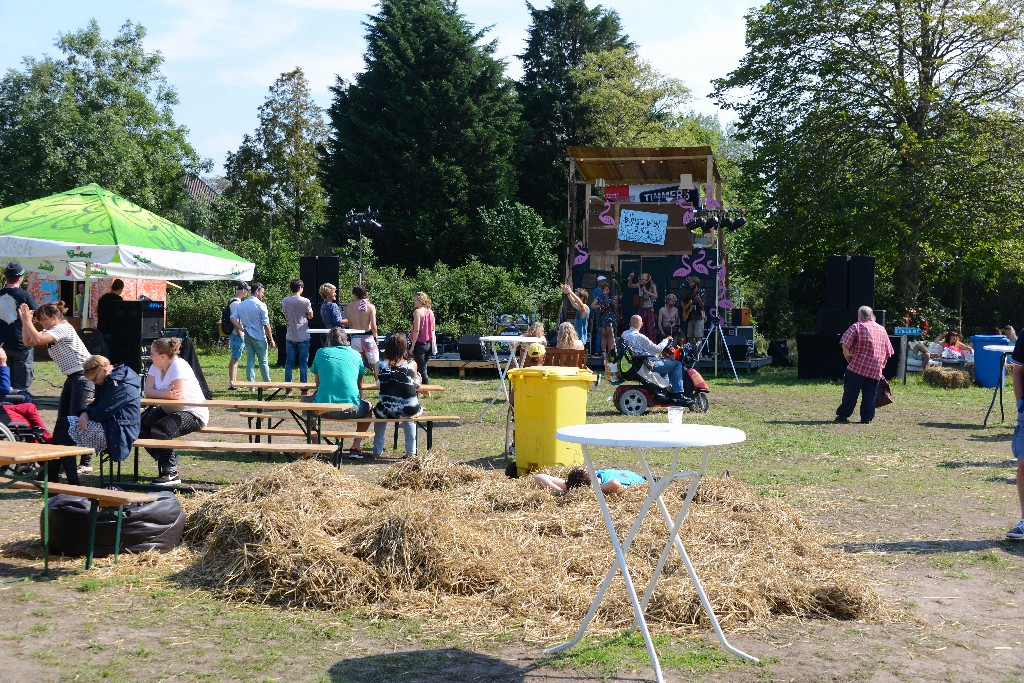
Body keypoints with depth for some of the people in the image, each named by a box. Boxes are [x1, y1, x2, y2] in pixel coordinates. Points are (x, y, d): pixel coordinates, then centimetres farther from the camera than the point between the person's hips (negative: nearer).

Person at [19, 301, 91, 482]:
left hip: (83, 376, -11)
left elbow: (38, 339, -27)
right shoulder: (51, 332, 15)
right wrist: (25, 321, 2)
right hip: (72, 378, 11)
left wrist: (27, 321, -16)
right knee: (62, 420, 11)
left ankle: (86, 462, -3)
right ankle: (53, 469, 17)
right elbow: (28, 342, 12)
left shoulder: (63, 328, -15)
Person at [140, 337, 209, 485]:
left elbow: (178, 395, -30)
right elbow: (148, 392, -8)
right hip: (168, 411, 9)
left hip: (193, 413, -9)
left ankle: (171, 473, -15)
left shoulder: (179, 366, -20)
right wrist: (165, 394, -29)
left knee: (159, 430, -29)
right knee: (141, 427, -8)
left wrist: (158, 394, -13)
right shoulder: (155, 367, 3)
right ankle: (168, 461, 6)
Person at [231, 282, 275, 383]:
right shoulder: (261, 305, -13)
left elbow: (233, 318, 3)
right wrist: (271, 339, -7)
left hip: (247, 336, 6)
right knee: (263, 362, 3)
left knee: (250, 361, 8)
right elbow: (266, 325, -13)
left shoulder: (241, 305, 7)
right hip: (259, 337, -5)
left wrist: (242, 329, 3)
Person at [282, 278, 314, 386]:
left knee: (289, 363, 8)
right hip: (303, 336, -3)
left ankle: (288, 389, 8)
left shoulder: (284, 301, 1)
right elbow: (310, 316, 0)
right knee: (303, 363, 3)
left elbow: (285, 315, 12)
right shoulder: (305, 301, -11)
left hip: (290, 337, 3)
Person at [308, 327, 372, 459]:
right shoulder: (355, 354, 15)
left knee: (305, 401, 33)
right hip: (350, 410, 0)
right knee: (367, 407, 33)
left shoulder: (321, 352, 14)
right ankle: (356, 447, 19)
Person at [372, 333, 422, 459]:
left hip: (386, 410, 0)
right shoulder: (411, 365, -4)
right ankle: (411, 451, 36)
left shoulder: (381, 365, -2)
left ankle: (377, 451, 39)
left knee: (378, 410, 37)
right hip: (409, 410, 0)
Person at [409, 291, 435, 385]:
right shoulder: (430, 312, 10)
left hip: (420, 343, -7)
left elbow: (416, 330, -17)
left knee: (421, 370, -2)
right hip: (429, 343, 7)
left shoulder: (418, 311, -12)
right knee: (424, 369, 15)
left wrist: (412, 345, -14)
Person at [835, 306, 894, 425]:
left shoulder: (857, 327, -1)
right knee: (870, 395, 7)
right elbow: (888, 351, 17)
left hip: (857, 366, -4)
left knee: (850, 392, 2)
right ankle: (867, 418, 5)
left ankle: (843, 415, 4)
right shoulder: (882, 330, 14)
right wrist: (882, 364, 24)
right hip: (875, 370, 4)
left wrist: (847, 355, -4)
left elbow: (845, 343, -15)